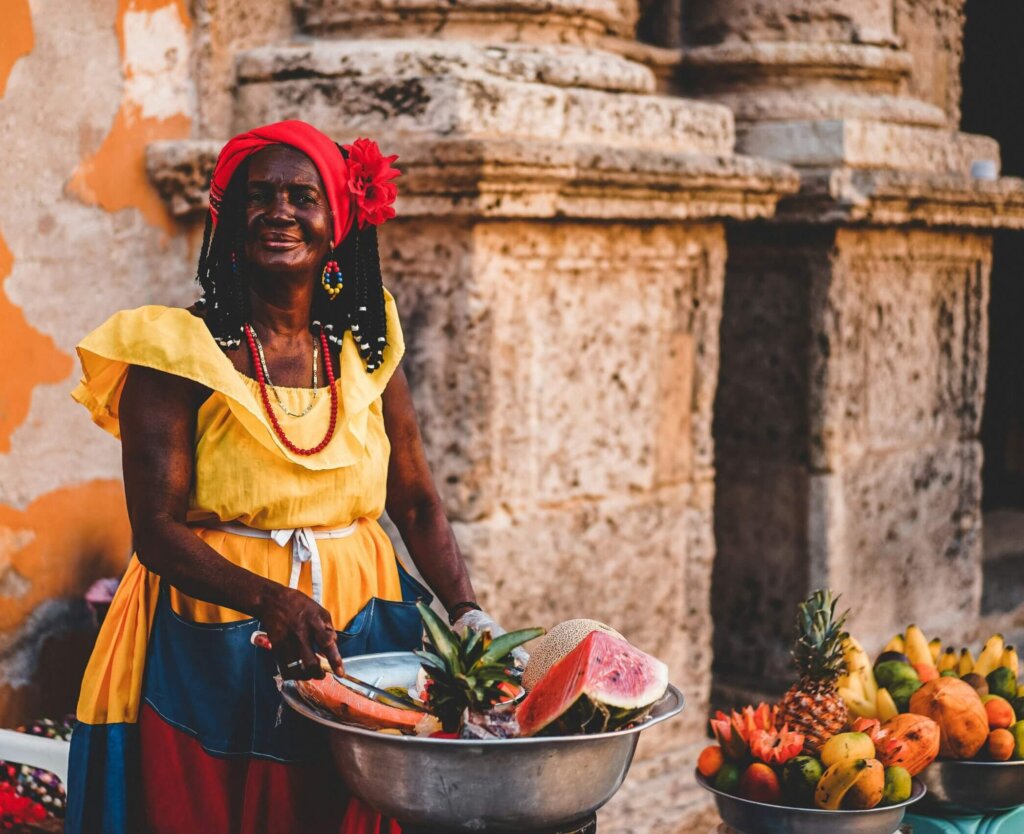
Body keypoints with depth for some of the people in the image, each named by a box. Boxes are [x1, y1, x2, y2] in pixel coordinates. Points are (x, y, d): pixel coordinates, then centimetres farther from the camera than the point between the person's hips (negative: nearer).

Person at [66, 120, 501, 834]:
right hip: (213, 652, -3)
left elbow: (416, 503, 8)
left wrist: (467, 612, -6)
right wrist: (273, 601, -26)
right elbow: (157, 530, -12)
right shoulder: (179, 350, -7)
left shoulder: (365, 345, 7)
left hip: (360, 636, 4)